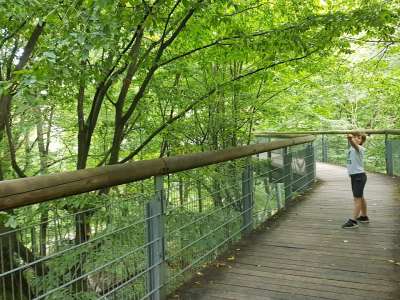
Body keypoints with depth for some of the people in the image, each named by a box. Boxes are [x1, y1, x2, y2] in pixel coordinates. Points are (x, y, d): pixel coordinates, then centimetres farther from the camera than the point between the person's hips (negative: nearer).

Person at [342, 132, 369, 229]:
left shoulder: (360, 148, -17)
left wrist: (350, 139, -59)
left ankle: (353, 221, -10)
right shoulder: (351, 148, 8)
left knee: (357, 198, -9)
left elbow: (355, 145, -42)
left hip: (359, 175, -9)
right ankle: (364, 216, 34)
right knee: (360, 197, 20)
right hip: (354, 175, 9)